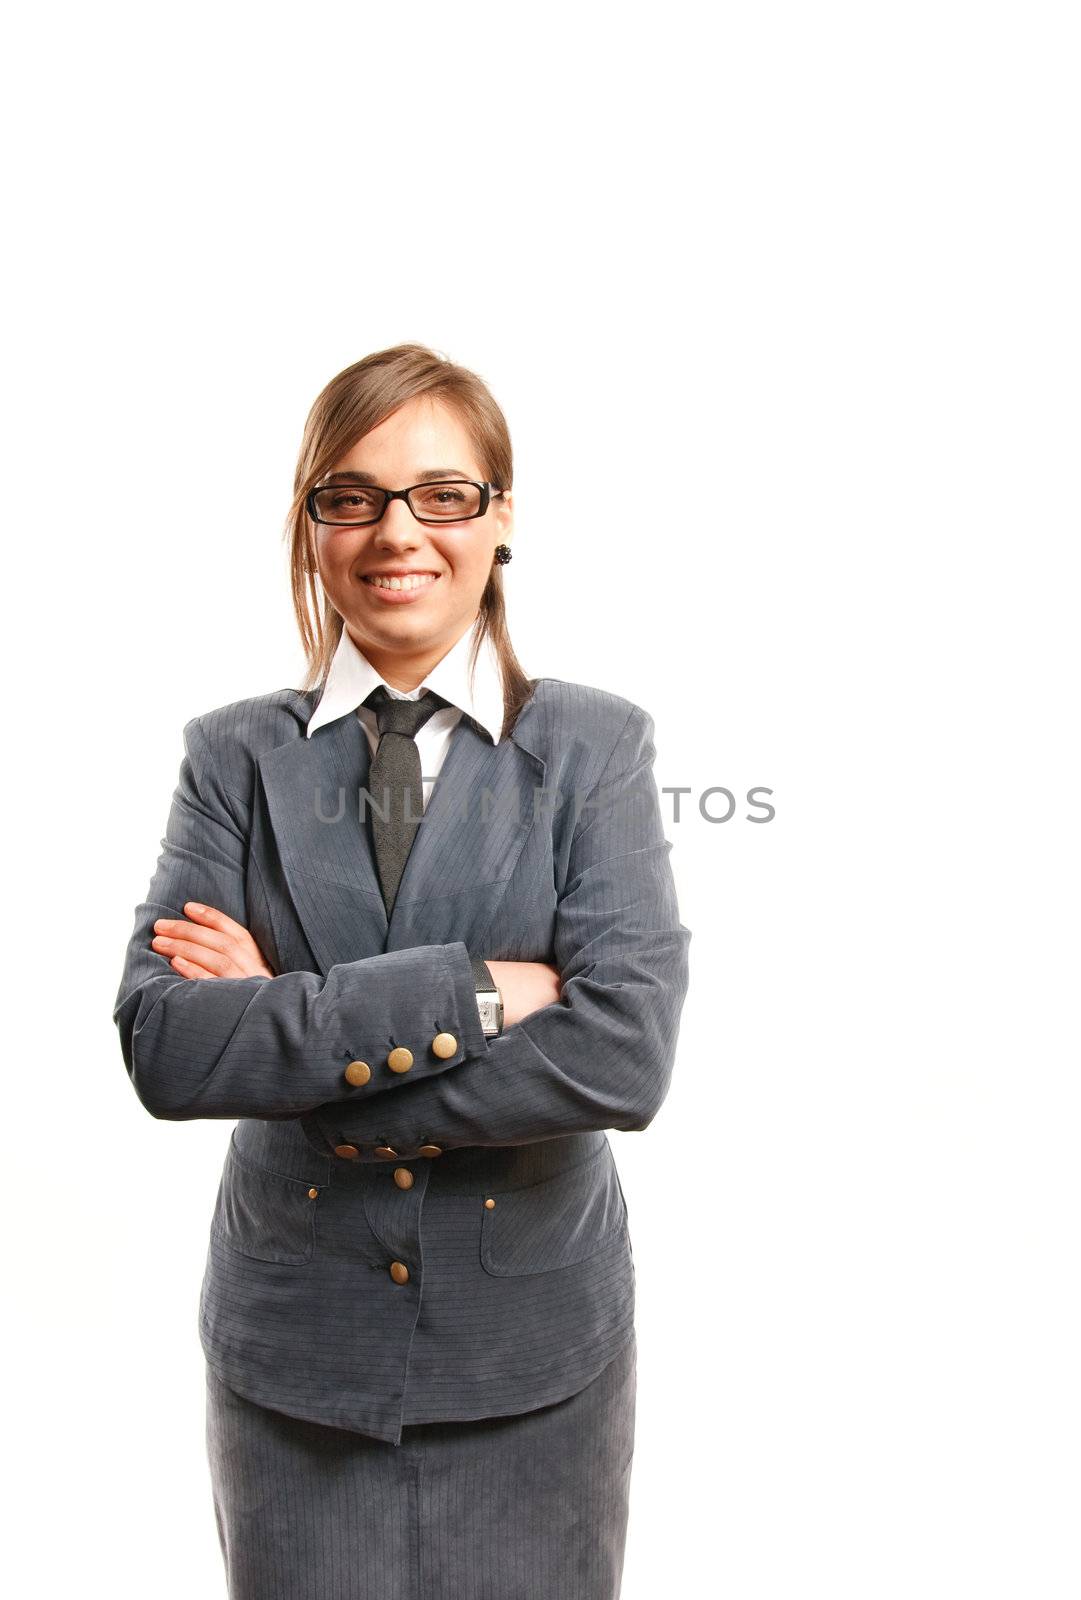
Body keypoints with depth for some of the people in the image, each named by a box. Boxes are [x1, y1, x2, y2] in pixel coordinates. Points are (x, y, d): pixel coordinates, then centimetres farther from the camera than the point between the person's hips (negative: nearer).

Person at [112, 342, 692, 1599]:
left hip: (535, 1350, 0)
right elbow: (162, 1046, -14)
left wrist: (291, 1030, -17)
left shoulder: (596, 745, -7)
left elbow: (625, 1052, -19)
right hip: (293, 1347, 1)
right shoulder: (234, 756, -3)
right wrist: (467, 991, -22)